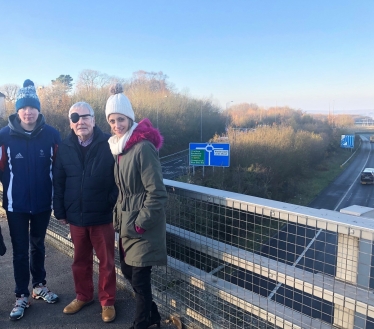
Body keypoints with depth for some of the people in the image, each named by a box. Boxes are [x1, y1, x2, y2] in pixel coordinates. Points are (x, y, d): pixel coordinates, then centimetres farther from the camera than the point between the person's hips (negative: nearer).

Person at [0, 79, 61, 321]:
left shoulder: (52, 135, -7)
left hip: (43, 203, 1)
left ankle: (40, 286, 36)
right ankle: (22, 295, 26)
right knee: (20, 250, 10)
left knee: (38, 246, 18)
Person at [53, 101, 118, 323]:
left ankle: (108, 302, 29)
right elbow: (58, 182, 5)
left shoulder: (109, 144, -10)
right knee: (81, 260, 19)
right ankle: (83, 296, 40)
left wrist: (117, 206, -13)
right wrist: (60, 211, 5)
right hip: (76, 216, 4)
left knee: (107, 261, 11)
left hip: (103, 215, -3)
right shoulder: (65, 148, 2)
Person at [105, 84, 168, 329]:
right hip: (127, 222, 9)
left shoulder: (143, 147, -19)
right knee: (128, 270, 18)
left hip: (143, 225, -9)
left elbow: (157, 192, -20)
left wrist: (141, 223, -17)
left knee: (139, 277, 3)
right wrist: (120, 217, 13)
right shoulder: (120, 146, 9)